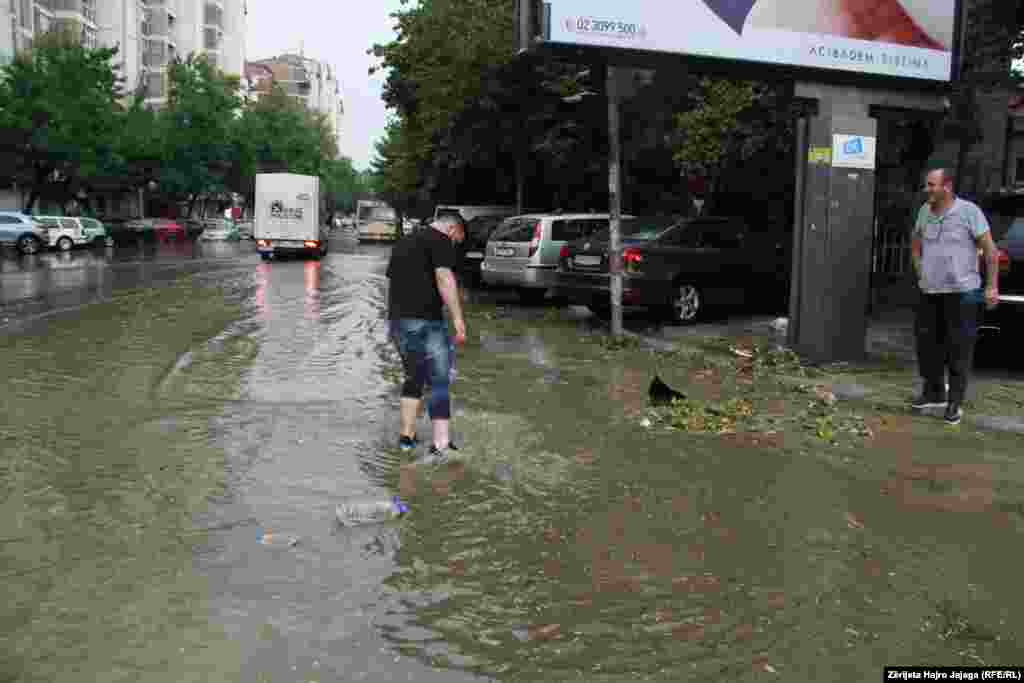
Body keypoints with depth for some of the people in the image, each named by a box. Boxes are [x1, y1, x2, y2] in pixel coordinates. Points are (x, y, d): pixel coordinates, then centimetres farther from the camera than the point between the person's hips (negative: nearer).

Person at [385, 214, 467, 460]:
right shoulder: (441, 241, -3)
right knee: (439, 381, -6)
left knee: (414, 378, 20)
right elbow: (444, 278, -17)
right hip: (426, 320, -8)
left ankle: (406, 435, 24)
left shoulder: (402, 242, 23)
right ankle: (441, 444, -12)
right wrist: (458, 318, -20)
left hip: (398, 320, 8)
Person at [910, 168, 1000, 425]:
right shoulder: (925, 211, 6)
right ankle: (934, 393, 25)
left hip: (962, 291, -6)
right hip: (930, 292, 6)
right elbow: (916, 244, 23)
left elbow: (990, 250, -7)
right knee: (927, 342, 10)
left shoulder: (969, 211, -10)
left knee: (959, 347, -1)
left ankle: (955, 402, 6)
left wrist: (992, 286, -11)